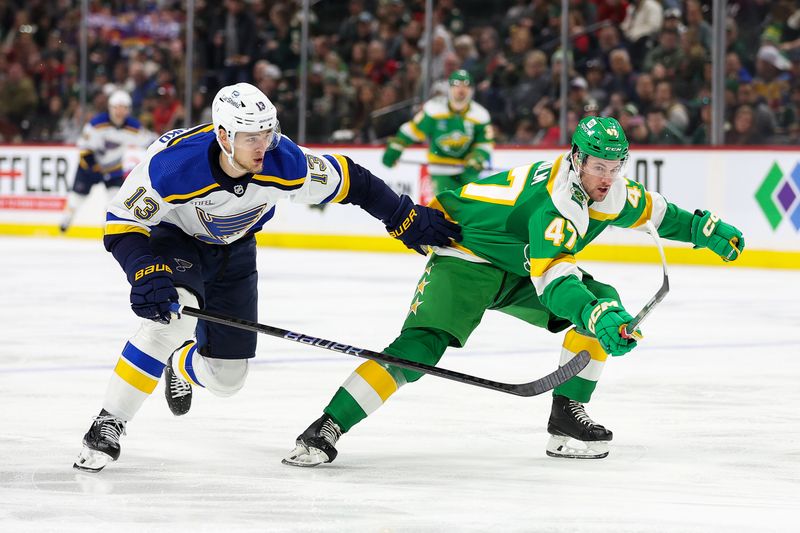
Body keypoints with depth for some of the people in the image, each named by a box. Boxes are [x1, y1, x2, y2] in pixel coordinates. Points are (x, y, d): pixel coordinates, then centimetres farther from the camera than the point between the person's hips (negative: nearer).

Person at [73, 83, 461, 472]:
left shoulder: (285, 164, -29)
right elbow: (122, 223, -29)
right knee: (177, 315, -35)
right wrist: (146, 273, -45)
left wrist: (409, 221, -9)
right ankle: (107, 425, -24)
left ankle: (182, 365, 43)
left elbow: (350, 181, -14)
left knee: (225, 378, 2)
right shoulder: (173, 165, -37)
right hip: (173, 238, -3)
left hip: (233, 251, 4)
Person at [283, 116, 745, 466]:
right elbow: (554, 280, -43)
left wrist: (704, 228, 16)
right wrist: (597, 317, -55)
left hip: (521, 270, 9)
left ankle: (566, 417, 0)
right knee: (419, 347, -27)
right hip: (466, 257, -9)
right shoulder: (555, 203, -33)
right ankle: (326, 430, -28)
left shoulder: (612, 191, -5)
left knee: (607, 306, -6)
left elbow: (651, 210, 18)